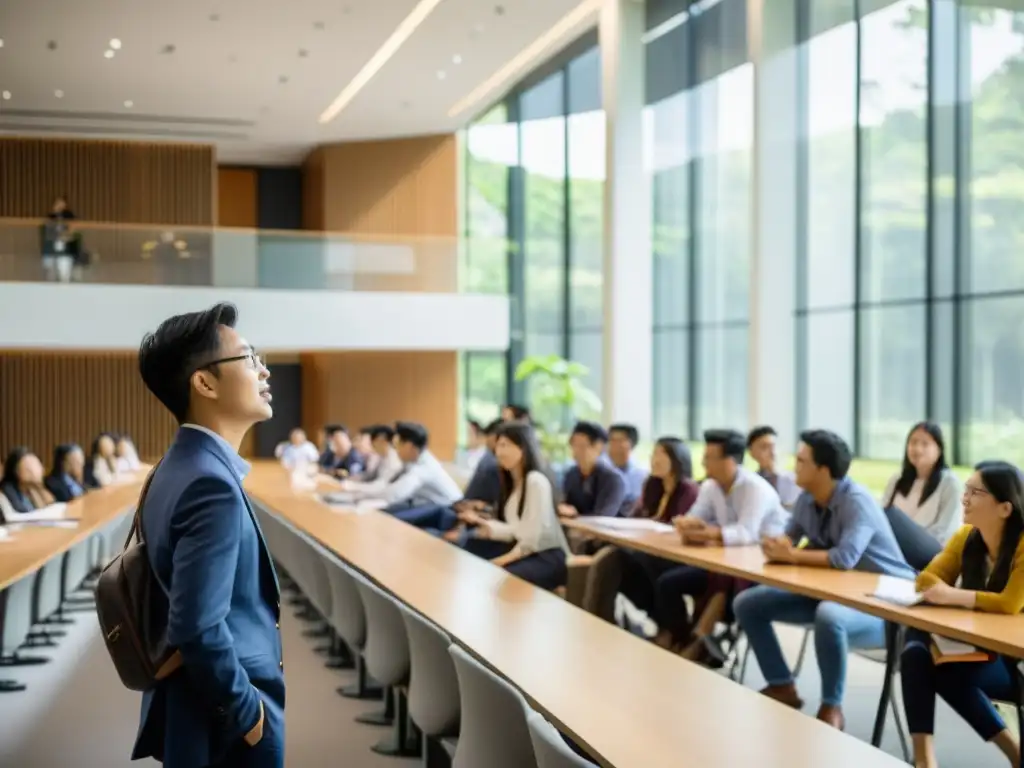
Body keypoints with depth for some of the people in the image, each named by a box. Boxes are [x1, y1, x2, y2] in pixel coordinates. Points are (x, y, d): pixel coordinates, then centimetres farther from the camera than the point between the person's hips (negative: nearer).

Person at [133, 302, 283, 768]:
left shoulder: (180, 467, 7)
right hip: (225, 725, -9)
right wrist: (248, 710, -16)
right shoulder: (212, 484, -23)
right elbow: (198, 627, -29)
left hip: (196, 705, 9)